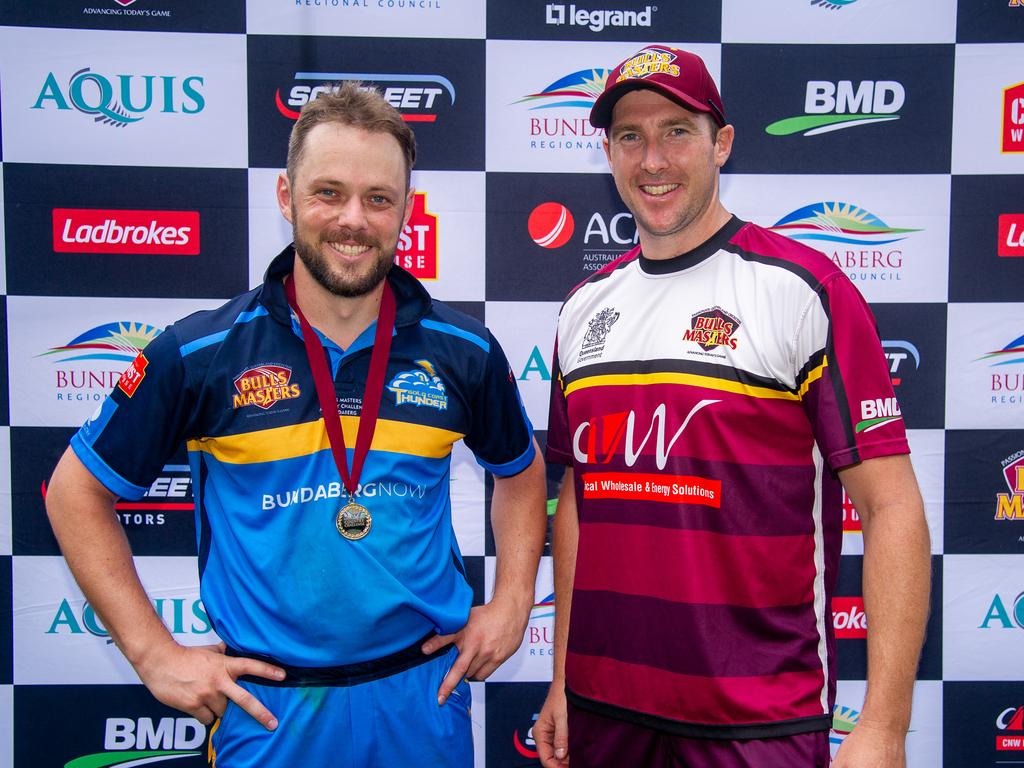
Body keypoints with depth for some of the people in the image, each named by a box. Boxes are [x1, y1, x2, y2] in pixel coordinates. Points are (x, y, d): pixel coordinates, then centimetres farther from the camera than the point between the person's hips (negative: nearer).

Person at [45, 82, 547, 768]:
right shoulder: (199, 353, -10)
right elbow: (77, 493, 0)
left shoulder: (464, 352, -4)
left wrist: (512, 606, 3)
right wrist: (155, 653, -4)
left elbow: (521, 472, 13)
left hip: (424, 698, 2)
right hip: (267, 710, -1)